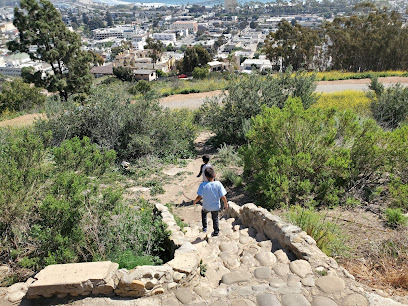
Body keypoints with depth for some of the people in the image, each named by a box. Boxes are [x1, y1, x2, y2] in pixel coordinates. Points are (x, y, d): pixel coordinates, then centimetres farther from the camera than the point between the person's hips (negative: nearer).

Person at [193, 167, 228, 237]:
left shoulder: (203, 185, -24)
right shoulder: (218, 184, -21)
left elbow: (199, 197, -20)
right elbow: (223, 196, -17)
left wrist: (194, 202, 1)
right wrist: (226, 204, 1)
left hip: (206, 207, -1)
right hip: (216, 207, 1)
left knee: (203, 212, 34)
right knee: (215, 218, 28)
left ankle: (205, 227, 38)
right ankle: (216, 232, 42)